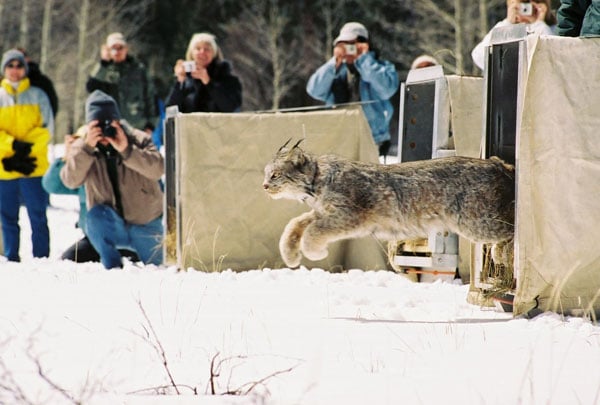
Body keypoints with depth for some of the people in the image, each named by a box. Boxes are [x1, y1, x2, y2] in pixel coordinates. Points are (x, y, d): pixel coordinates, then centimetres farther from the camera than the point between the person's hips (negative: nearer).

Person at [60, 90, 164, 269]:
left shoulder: (139, 140, -10)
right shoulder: (81, 148, -6)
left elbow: (157, 169, -26)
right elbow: (71, 180, -23)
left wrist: (126, 150, -38)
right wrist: (87, 147, -34)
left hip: (146, 227, 1)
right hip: (111, 226, -1)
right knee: (96, 215, -33)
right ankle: (113, 266, -17)